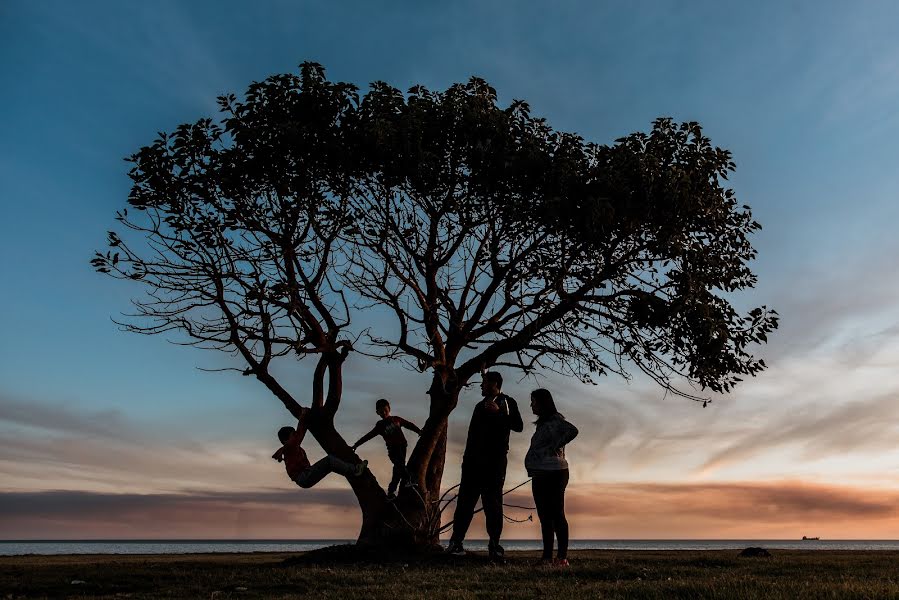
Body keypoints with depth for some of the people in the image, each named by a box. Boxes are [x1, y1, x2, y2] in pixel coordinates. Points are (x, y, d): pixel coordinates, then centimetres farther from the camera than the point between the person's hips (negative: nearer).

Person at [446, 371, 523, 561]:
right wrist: (467, 456, 13)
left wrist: (499, 412, -18)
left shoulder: (507, 402, 5)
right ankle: (456, 542, -2)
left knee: (493, 502, -2)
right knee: (465, 500, -2)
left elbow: (518, 426, -9)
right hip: (474, 460, 5)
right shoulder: (480, 406, 21)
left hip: (495, 461, -5)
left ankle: (494, 545, 3)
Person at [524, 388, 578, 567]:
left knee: (556, 514, -9)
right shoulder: (543, 423, 21)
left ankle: (562, 557, -7)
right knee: (545, 516, 10)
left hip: (553, 473, -10)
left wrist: (555, 446, -18)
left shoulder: (555, 420, -7)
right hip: (541, 475, 10)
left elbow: (572, 431, -24)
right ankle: (547, 557, 14)